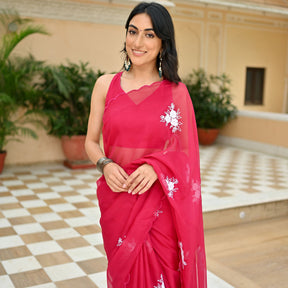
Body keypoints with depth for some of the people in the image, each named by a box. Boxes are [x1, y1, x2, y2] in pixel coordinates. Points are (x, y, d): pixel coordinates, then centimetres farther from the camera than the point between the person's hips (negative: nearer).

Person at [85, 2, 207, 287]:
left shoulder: (176, 91, -2)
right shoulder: (106, 84, 2)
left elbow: (186, 152, 1)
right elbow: (91, 141, 7)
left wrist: (156, 167, -17)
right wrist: (105, 165, -13)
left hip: (160, 203, -1)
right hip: (117, 198, 1)